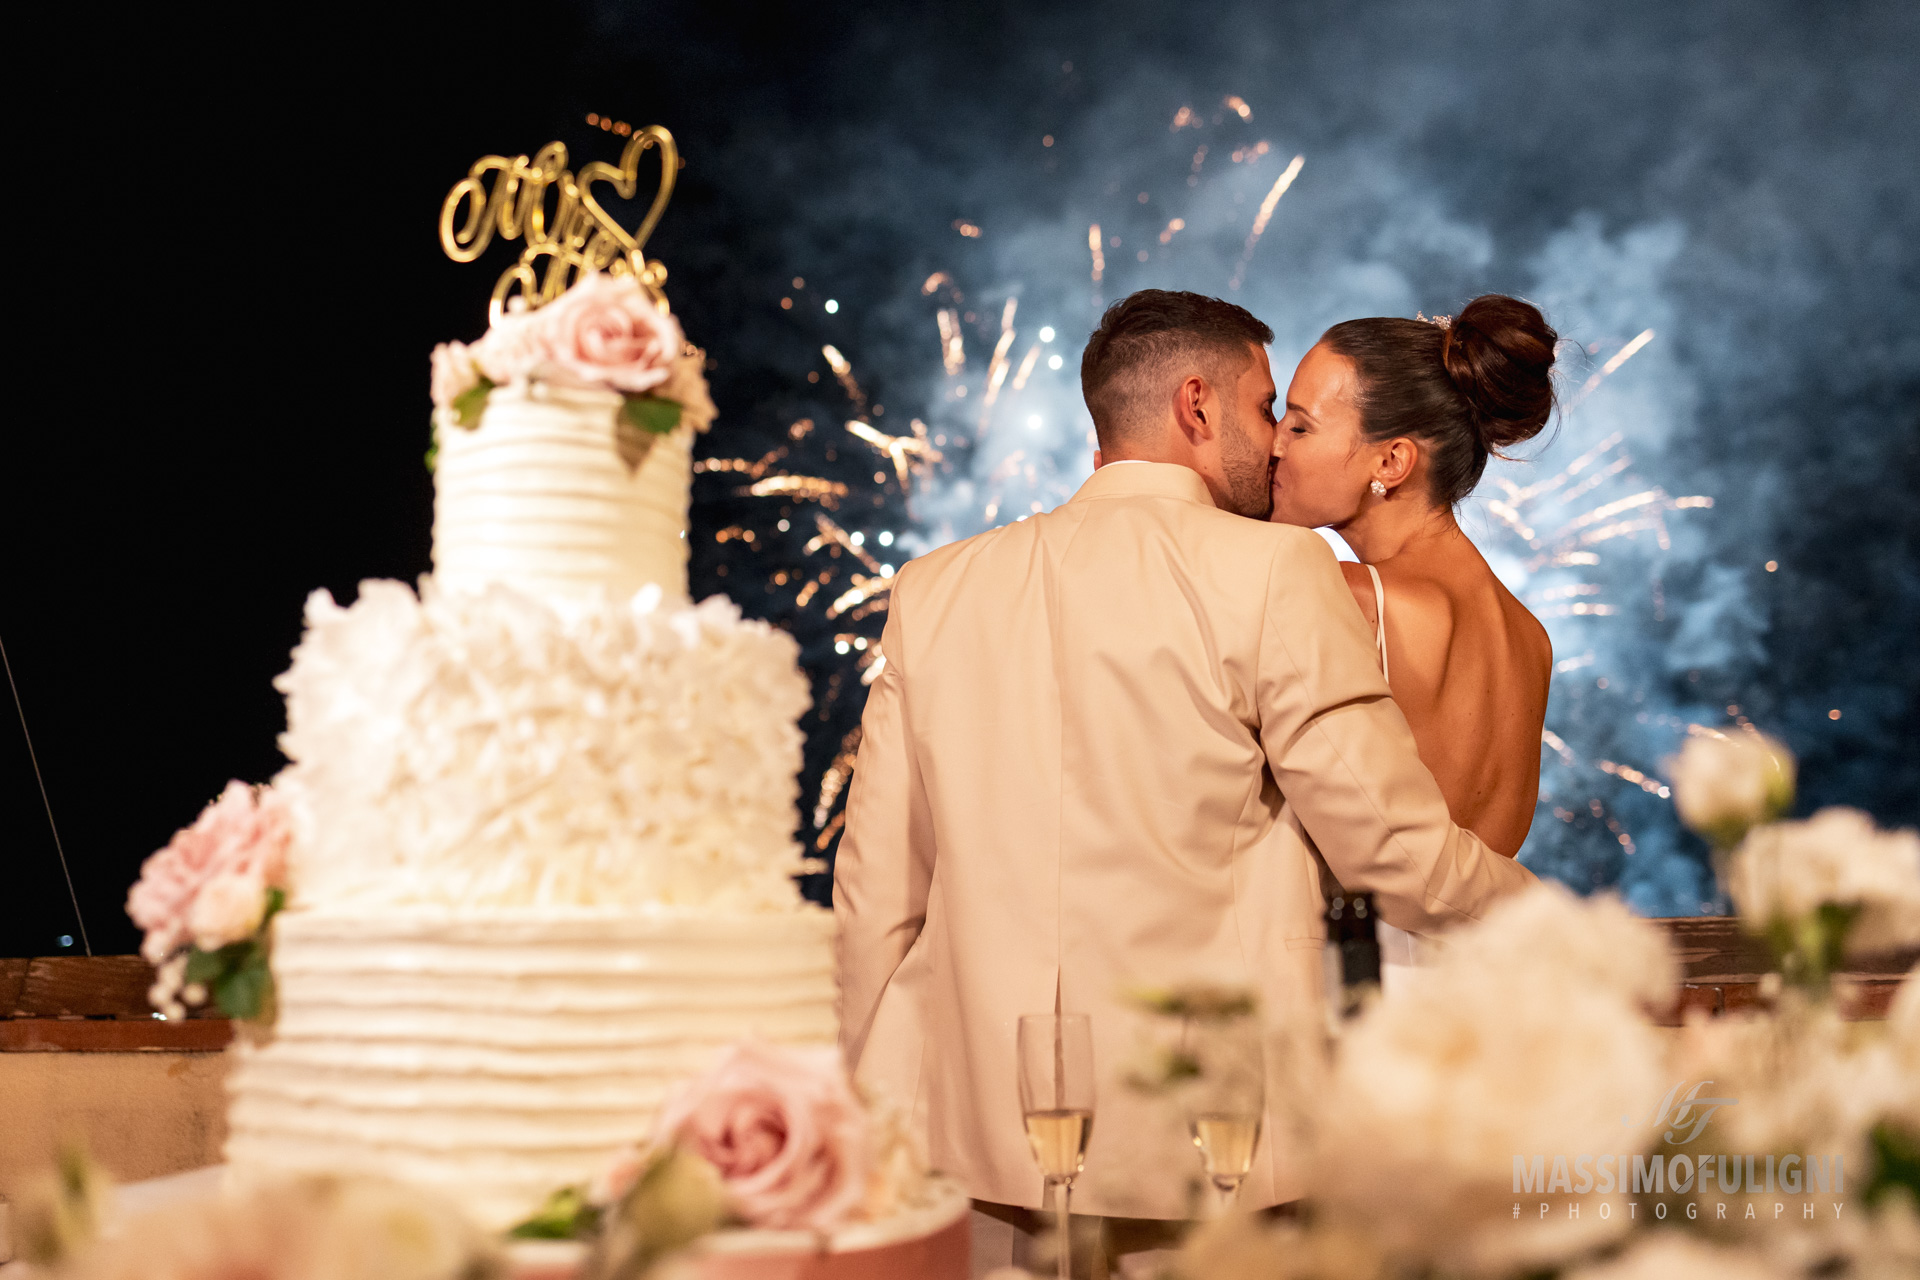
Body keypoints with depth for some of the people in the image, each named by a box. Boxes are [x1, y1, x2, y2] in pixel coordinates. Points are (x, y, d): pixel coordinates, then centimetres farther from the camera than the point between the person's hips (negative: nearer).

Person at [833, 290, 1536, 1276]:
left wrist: (875, 1102, 17)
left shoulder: (933, 587, 7)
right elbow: (1401, 850, -5)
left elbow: (875, 891, 8)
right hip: (1204, 1158, -4)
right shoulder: (1271, 573, -6)